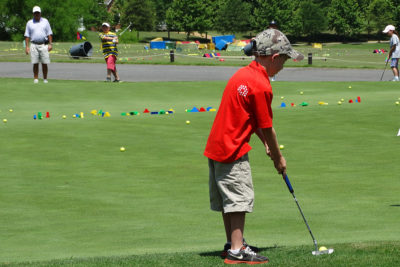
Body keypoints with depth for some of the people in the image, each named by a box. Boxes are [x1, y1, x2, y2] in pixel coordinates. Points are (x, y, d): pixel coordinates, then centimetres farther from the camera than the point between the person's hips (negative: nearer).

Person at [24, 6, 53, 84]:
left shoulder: (45, 21, 8)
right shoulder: (29, 23, 8)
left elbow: (49, 34, 7)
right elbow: (27, 36, 7)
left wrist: (50, 44, -2)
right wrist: (27, 46, -1)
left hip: (44, 45, 0)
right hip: (34, 45, 0)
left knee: (44, 64, -2)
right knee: (35, 64, -2)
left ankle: (45, 79, 5)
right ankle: (36, 79, 3)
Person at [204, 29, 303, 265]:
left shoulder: (244, 74, 10)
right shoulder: (261, 86, -19)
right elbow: (267, 127, -11)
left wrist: (266, 144, 11)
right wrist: (278, 158, 2)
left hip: (217, 145, 10)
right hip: (233, 150, -10)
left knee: (228, 198, 17)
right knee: (240, 198, -6)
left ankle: (233, 242, 28)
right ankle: (237, 250, -5)